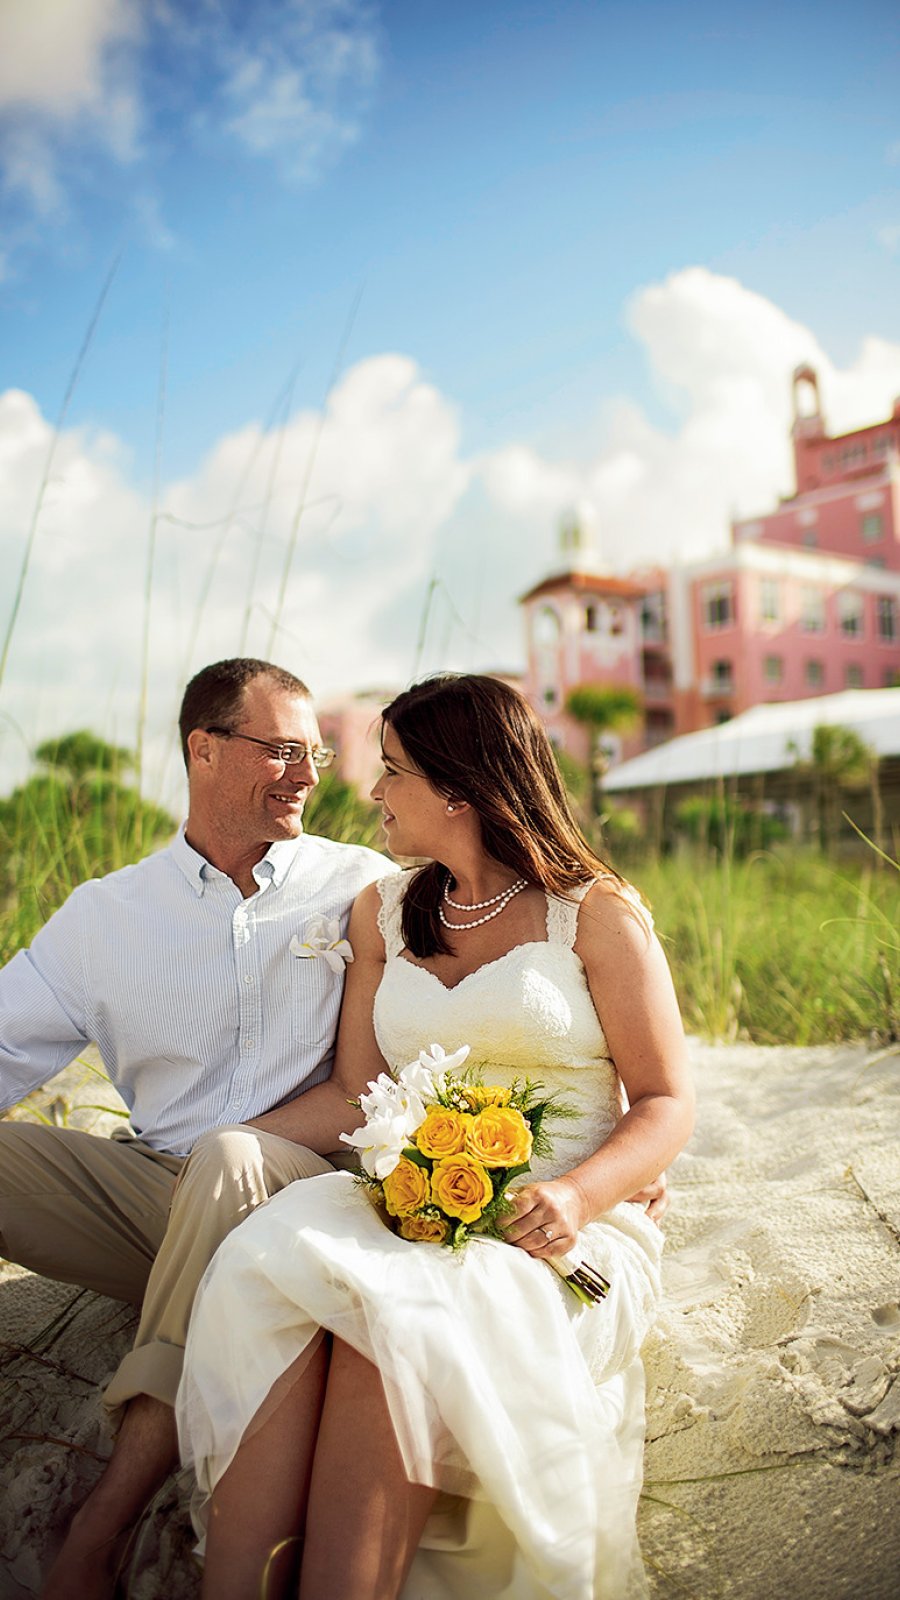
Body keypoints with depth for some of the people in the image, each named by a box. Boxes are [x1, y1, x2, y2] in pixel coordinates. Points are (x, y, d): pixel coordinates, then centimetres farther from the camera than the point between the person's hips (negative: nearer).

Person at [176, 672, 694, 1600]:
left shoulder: (596, 913, 2)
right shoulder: (385, 913, 16)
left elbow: (667, 1103, 0)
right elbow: (357, 1095, 13)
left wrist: (578, 1194, -19)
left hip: (559, 1229, -3)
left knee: (393, 1315, -35)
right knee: (267, 1272, -29)